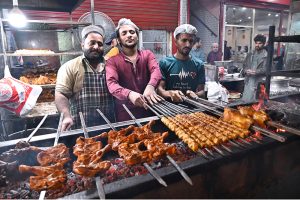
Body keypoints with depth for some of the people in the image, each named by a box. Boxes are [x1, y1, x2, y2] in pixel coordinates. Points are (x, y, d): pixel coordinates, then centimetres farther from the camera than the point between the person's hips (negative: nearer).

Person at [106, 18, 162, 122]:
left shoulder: (147, 54, 6)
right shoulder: (112, 61, 0)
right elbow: (111, 83, -16)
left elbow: (156, 70, -13)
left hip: (149, 111, 2)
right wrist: (129, 94, -36)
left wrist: (150, 86, -35)